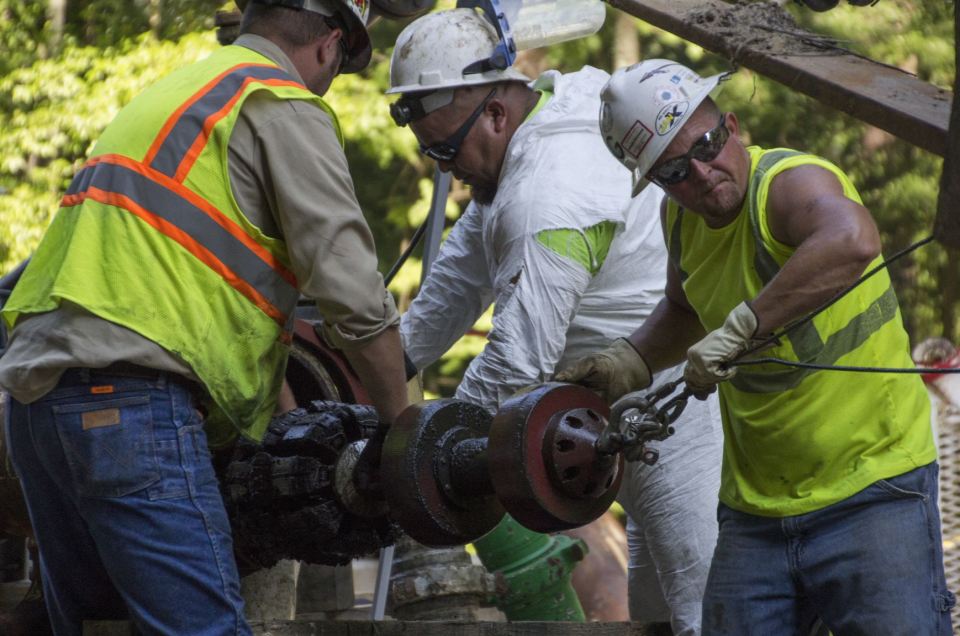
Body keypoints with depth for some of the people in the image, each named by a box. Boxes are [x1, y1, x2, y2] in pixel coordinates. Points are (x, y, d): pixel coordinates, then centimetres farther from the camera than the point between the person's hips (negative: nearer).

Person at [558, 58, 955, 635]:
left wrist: (742, 327, -41)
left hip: (872, 494, -7)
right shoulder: (682, 217, 7)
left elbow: (853, 240, -45)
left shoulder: (791, 183, -19)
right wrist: (628, 365, 12)